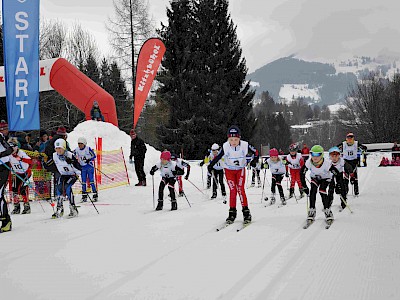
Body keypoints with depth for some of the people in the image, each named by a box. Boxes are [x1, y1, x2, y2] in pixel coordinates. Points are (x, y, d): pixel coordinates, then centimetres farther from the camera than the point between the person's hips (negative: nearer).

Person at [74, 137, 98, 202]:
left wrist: (89, 160, -22)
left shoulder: (88, 149, -11)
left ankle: (95, 195, 0)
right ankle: (84, 196, 11)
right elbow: (74, 156, 14)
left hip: (90, 166, -4)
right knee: (83, 181, 5)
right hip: (82, 167, 4)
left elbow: (94, 156, -9)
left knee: (91, 180, -5)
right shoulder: (77, 150, 0)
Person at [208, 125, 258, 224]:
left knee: (240, 189, -10)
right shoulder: (225, 147, -24)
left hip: (240, 170, 0)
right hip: (229, 170, 0)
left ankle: (246, 212, -3)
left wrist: (255, 160, -21)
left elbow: (255, 152, -6)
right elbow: (218, 156, -9)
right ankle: (232, 213, 3)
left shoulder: (245, 145, -22)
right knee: (232, 190, -6)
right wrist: (211, 165, -13)